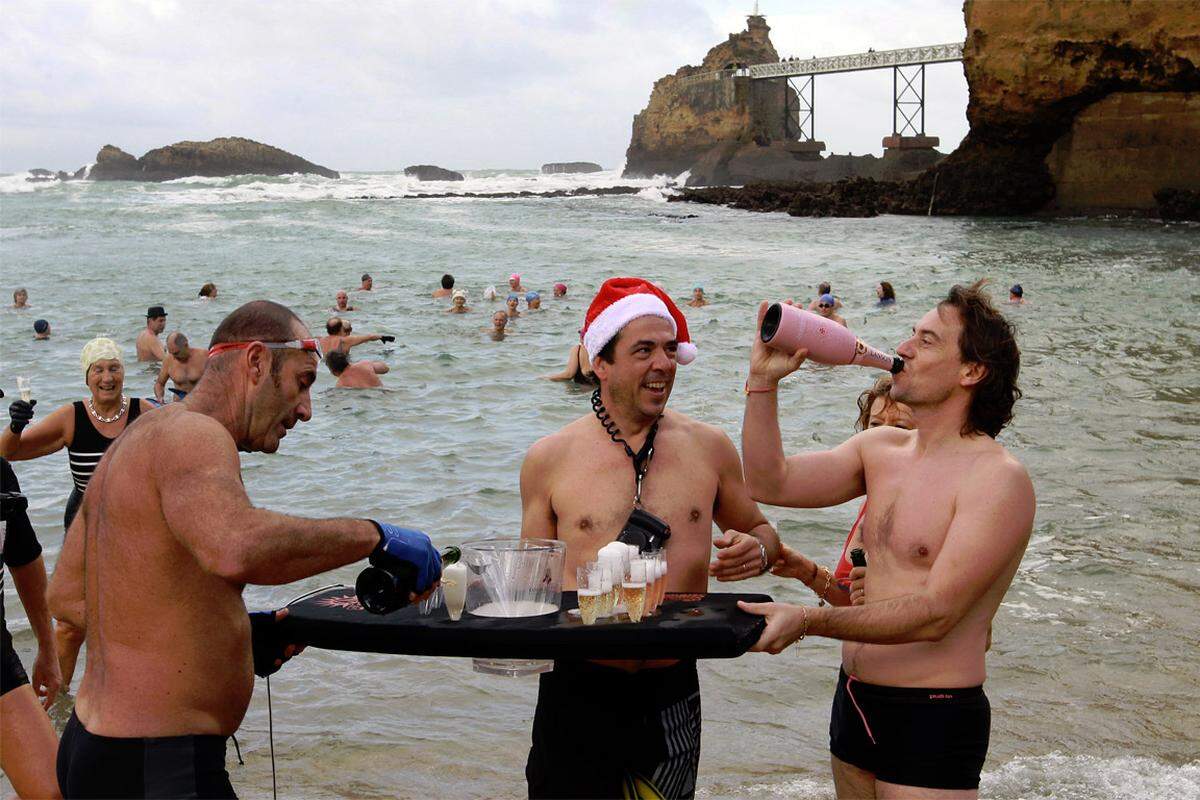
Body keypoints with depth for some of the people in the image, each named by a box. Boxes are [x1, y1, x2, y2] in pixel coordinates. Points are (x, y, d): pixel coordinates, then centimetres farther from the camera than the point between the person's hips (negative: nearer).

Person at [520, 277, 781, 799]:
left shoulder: (708, 448, 5)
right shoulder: (549, 459, 0)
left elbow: (760, 531, 19)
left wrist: (756, 551, -5)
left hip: (672, 695, 2)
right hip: (579, 692, -2)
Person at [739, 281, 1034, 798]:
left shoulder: (998, 478, -16)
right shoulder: (882, 448, 8)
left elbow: (936, 614, -23)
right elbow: (769, 483, 2)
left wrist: (808, 621, -28)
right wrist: (764, 379, -5)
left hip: (932, 720, -7)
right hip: (854, 700, 7)